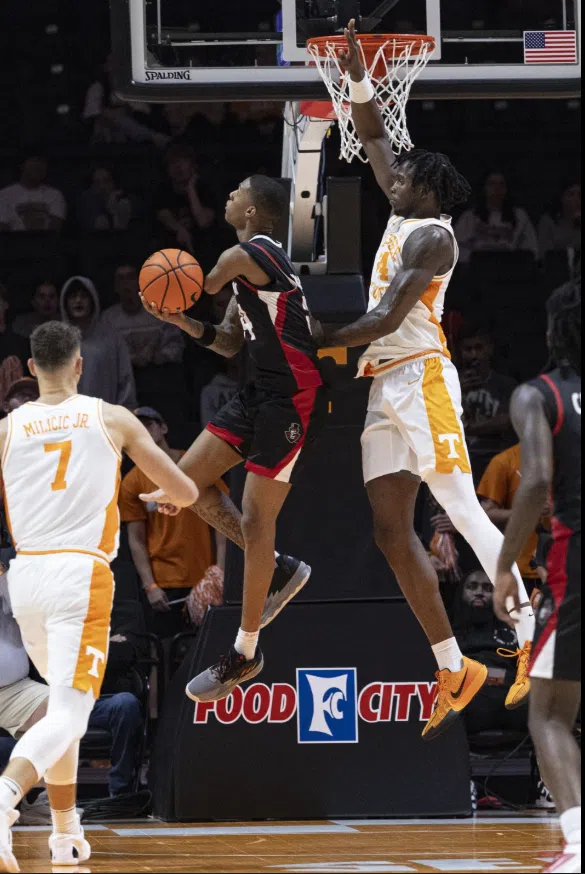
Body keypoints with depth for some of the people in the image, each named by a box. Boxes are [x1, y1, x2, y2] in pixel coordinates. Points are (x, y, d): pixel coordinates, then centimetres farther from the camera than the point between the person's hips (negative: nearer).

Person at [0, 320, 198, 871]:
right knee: (68, 715, -9)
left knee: (62, 698, 25)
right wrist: (166, 496, 32)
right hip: (81, 575, -4)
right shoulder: (112, 420, 4)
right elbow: (187, 494, 9)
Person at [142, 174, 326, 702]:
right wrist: (183, 322, 4)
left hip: (294, 400, -10)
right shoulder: (254, 264, 16)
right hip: (262, 393, 10)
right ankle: (280, 570, 19)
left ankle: (245, 655, 2)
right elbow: (230, 345, 19)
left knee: (256, 520, -6)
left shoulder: (244, 257, -15)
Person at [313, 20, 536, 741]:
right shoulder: (403, 217, 17)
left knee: (462, 510, -15)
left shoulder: (431, 235, -8)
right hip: (385, 387, 9)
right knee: (391, 530, 0)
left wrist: (315, 342, -10)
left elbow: (386, 318, -16)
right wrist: (355, 74, 17)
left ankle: (532, 642, -16)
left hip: (421, 377, -9)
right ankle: (453, 670, -1)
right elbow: (374, 141, 26)